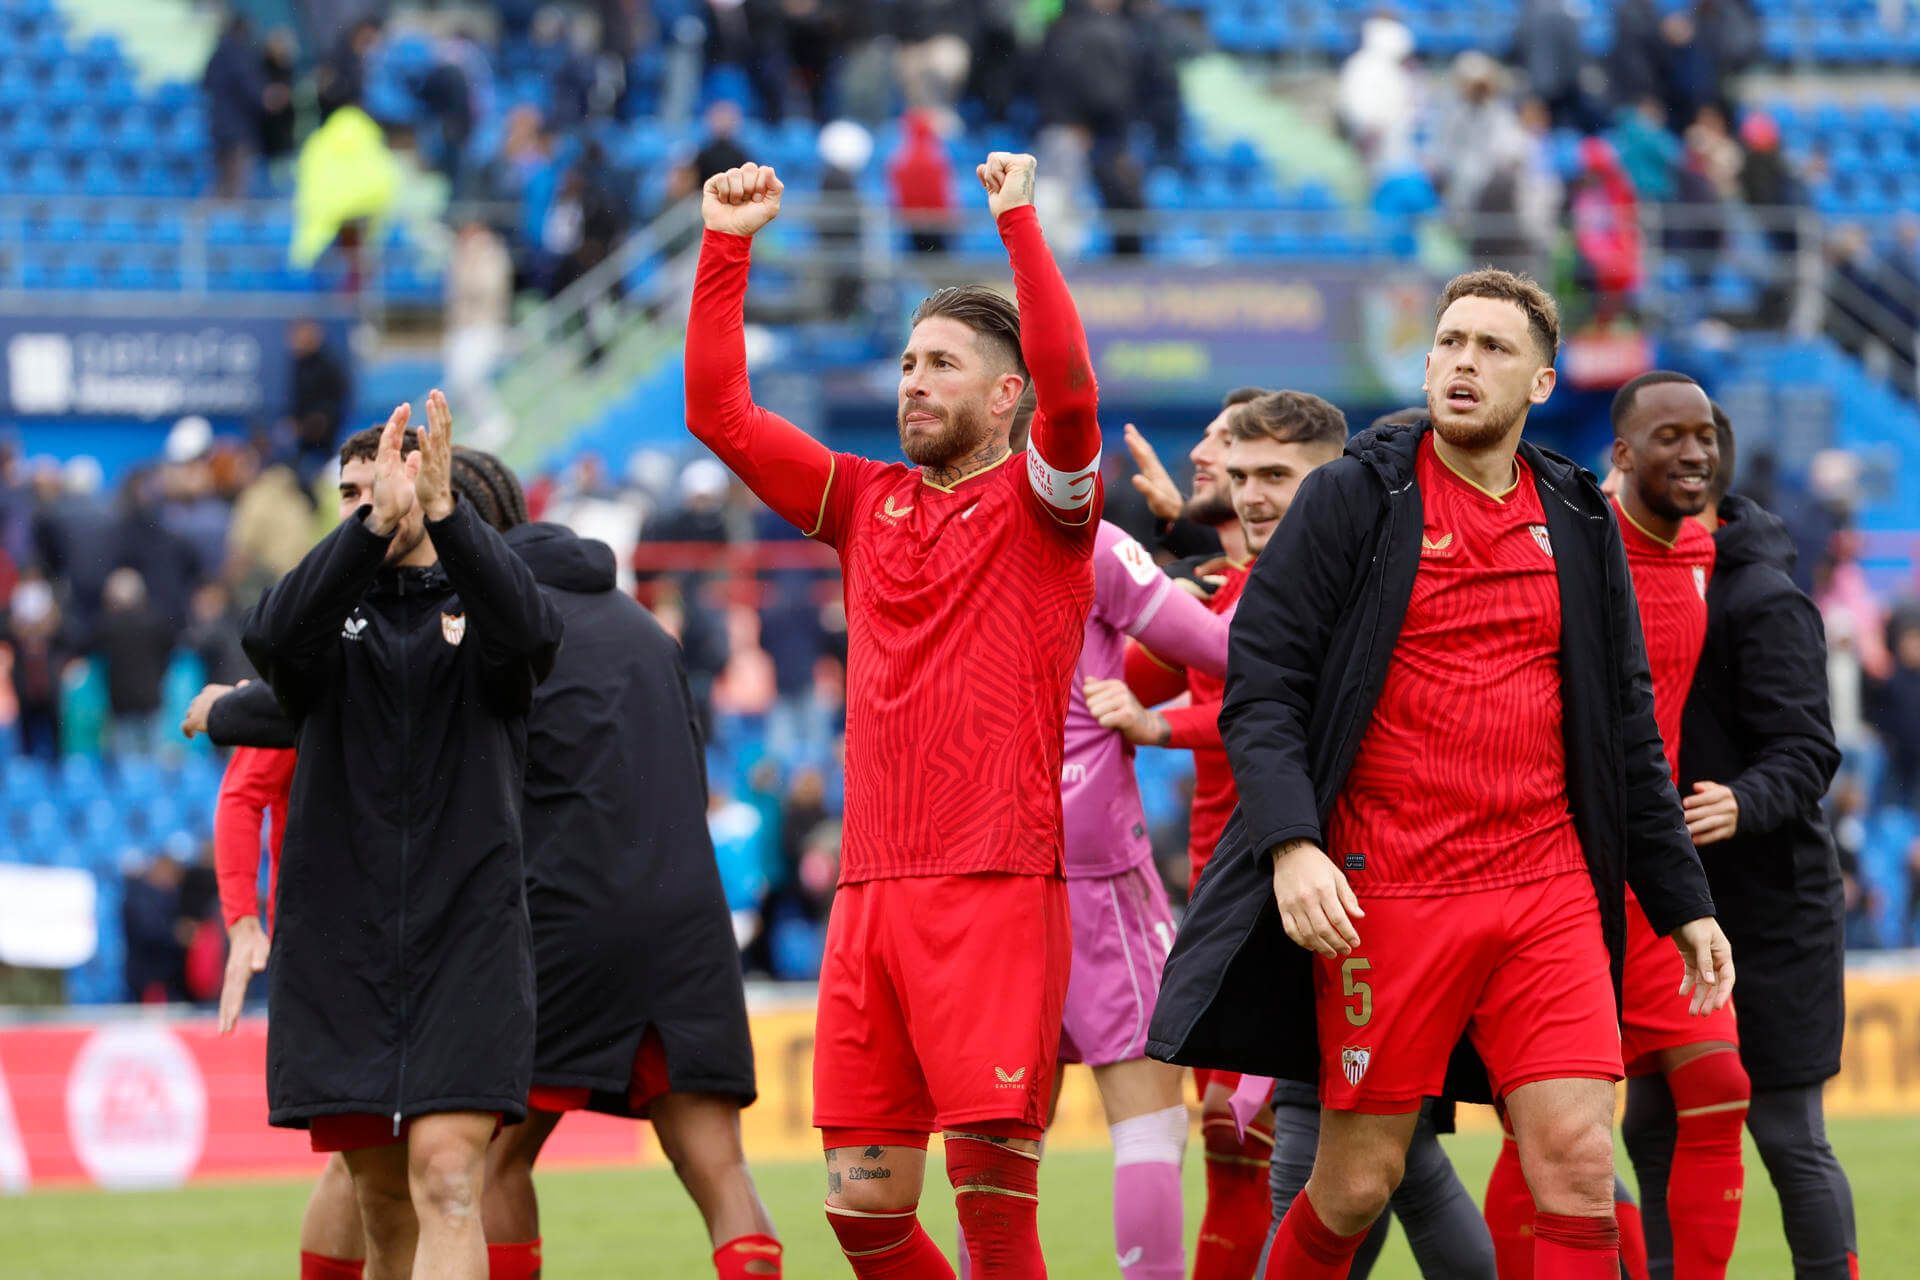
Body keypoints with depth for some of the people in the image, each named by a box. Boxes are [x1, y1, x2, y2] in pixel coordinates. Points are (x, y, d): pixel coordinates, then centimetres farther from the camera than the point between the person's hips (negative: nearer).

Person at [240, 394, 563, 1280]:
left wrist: (442, 513, -30)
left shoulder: (475, 607, 9)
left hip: (466, 935, -2)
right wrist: (376, 523, -27)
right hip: (339, 943, 2)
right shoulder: (334, 614, 12)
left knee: (446, 1183, -15)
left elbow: (530, 632, -17)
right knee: (384, 1206, 7)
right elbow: (275, 635, -14)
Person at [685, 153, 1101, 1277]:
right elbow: (720, 411, 15)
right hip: (871, 891, 6)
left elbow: (1070, 386, -18)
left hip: (996, 890, -6)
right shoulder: (868, 503, 17)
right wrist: (727, 246, 9)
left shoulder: (1039, 503, 2)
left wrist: (1019, 221, -19)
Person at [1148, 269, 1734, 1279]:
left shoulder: (1579, 523, 13)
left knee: (1578, 1161, -9)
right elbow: (1258, 684, -5)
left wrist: (1682, 900, 16)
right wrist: (1290, 845, -19)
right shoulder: (1354, 497, 0)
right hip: (1384, 895, -3)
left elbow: (1626, 726, 19)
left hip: (1549, 892, 3)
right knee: (1359, 1179, 1)